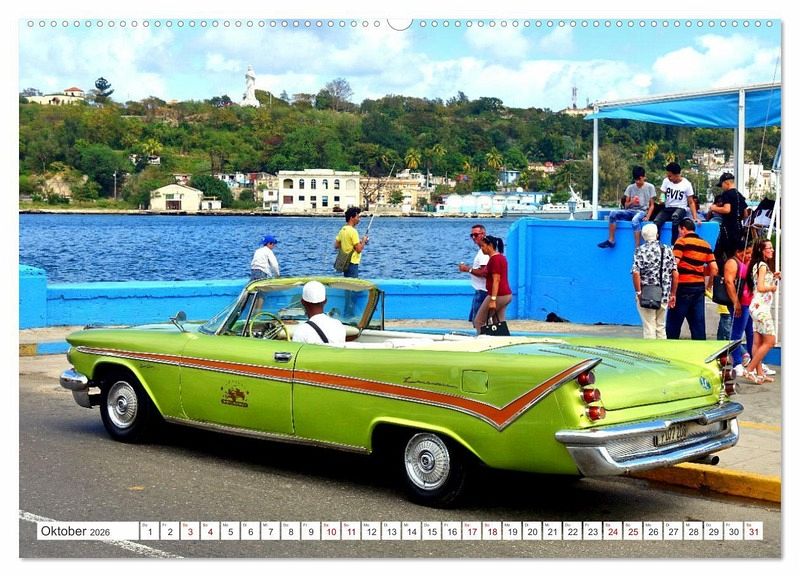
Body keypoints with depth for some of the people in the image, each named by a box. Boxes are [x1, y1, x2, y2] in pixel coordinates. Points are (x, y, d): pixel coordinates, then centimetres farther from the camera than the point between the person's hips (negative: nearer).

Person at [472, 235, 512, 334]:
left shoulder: (494, 259, -14)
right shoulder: (501, 257, 16)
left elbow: (496, 280, -20)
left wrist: (493, 299, -23)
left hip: (498, 295, -10)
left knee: (478, 321, -2)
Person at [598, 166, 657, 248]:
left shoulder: (650, 187, 4)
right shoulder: (630, 187, 11)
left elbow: (652, 205, 3)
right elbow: (626, 205, 12)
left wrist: (647, 217, -13)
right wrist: (631, 202, -11)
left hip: (642, 211, -4)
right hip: (630, 211, 4)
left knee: (635, 221, -40)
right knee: (613, 213, -24)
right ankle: (611, 241, -21)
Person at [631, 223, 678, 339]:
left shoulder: (640, 251, -4)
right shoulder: (667, 250, 5)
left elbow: (636, 273, -16)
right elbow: (675, 274, 3)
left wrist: (638, 293, -11)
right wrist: (672, 294, 8)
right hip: (664, 296, 3)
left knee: (649, 328, 0)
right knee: (661, 327, 14)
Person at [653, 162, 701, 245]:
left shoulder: (686, 184, -4)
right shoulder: (666, 181, 3)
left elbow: (691, 202, -1)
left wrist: (695, 217, -12)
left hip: (680, 209, -3)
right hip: (667, 208, 3)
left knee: (675, 217, -40)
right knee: (656, 221, -29)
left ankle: (673, 245, -36)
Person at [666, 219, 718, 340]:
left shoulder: (682, 241, -5)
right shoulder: (705, 244, 12)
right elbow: (714, 268, 7)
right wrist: (708, 285, 18)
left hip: (683, 286, -6)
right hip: (699, 286, 6)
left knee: (673, 324, 1)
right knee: (699, 324, 7)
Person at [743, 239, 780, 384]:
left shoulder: (757, 265, 16)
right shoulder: (763, 265, -11)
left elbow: (760, 284, 12)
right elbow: (761, 287, -19)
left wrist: (772, 277, 11)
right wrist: (773, 287, -2)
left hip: (757, 306, 9)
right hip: (761, 306, -9)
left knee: (758, 342, 8)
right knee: (769, 341, -7)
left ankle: (759, 373, 9)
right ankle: (749, 371, -7)